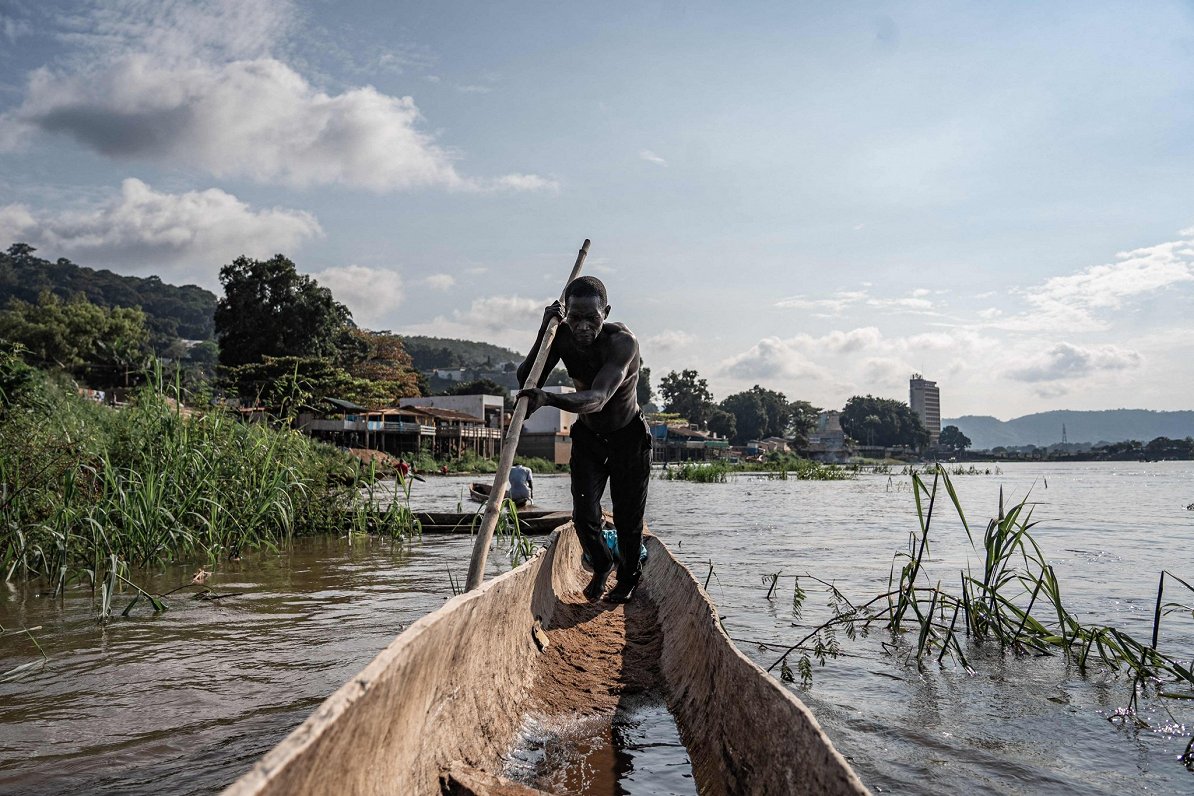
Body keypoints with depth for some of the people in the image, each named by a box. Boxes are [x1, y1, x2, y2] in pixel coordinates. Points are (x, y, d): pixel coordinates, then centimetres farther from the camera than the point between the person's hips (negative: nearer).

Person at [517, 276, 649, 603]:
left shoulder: (622, 341, -34)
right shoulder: (563, 337, -18)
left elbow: (597, 399, -47)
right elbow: (526, 381, -22)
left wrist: (548, 398, -65)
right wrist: (543, 333, -33)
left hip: (628, 438, -3)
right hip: (587, 436, 4)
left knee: (628, 515, 3)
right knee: (584, 513, -5)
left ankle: (628, 577, 31)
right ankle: (601, 566, 26)